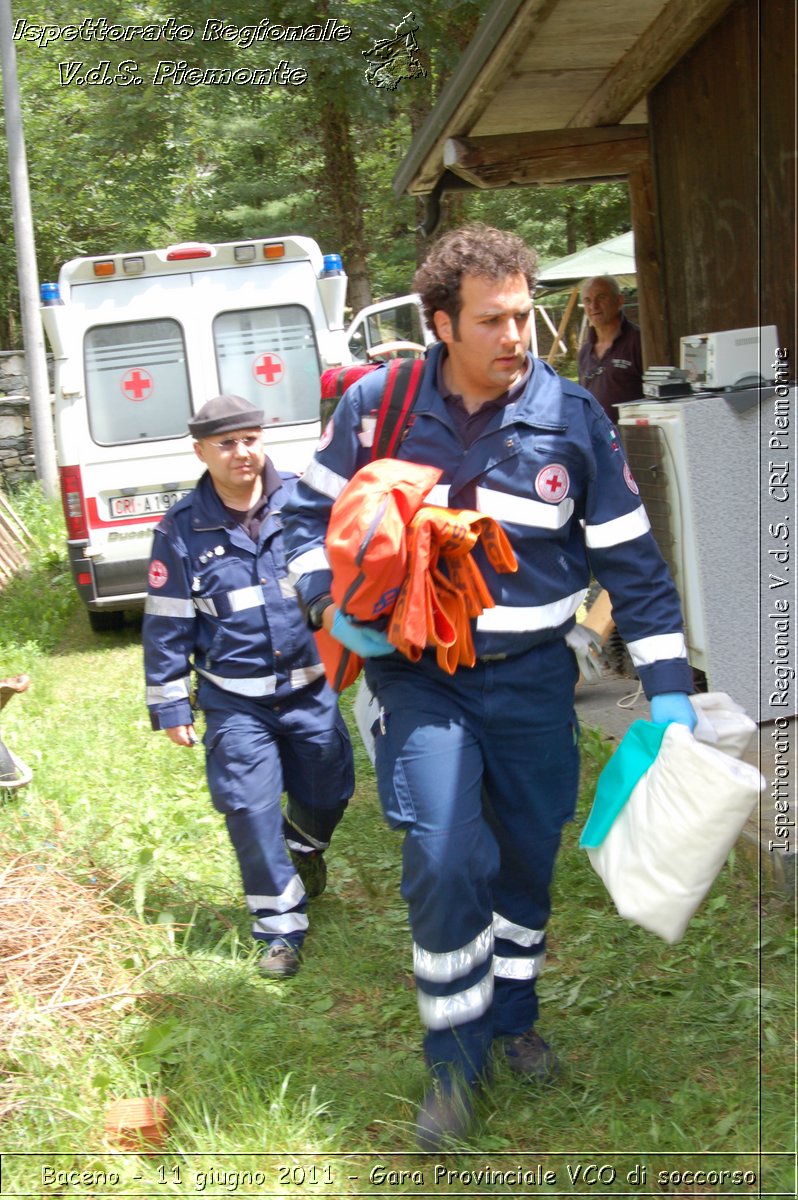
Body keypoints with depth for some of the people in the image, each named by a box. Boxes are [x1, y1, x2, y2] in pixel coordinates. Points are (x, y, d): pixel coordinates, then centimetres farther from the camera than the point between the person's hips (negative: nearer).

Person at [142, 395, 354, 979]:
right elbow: (167, 623, 0)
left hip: (310, 686, 2)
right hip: (235, 701, -1)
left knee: (329, 791, 14)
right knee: (251, 809, -4)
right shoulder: (183, 528, -5)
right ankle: (282, 926, 13)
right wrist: (170, 703, 1)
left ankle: (306, 845, 50)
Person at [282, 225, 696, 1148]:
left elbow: (630, 560, -1)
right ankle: (454, 1055, 7)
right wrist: (330, 604, -9)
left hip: (531, 678, 2)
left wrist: (667, 688, -3)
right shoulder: (376, 405, -6)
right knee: (444, 859, -15)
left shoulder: (572, 419, -7)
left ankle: (512, 1018, 40)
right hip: (418, 672, -1)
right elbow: (309, 511, 8)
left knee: (527, 857, 14)